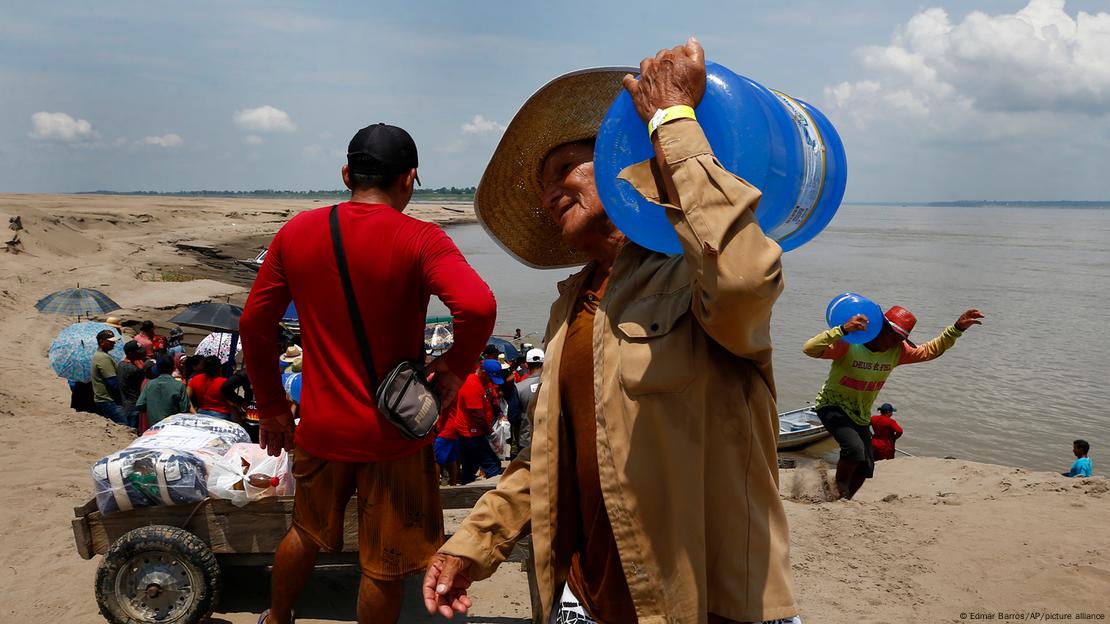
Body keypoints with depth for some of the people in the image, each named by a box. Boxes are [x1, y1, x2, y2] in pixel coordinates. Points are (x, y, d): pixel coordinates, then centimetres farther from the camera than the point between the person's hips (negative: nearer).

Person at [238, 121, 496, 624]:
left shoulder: (296, 233, -1)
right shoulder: (418, 240, -15)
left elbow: (253, 323, 4)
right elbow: (477, 305, -32)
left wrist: (271, 405, 14)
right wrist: (455, 367, -13)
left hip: (320, 427, 5)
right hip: (393, 434, -4)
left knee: (307, 533, 29)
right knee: (383, 568, 13)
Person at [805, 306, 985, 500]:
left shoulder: (897, 351, -6)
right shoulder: (848, 345, -26)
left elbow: (930, 350, 3)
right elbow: (810, 349, -38)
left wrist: (957, 328, -9)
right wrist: (842, 330, -51)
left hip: (861, 416, 7)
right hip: (833, 406, -7)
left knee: (865, 469, 7)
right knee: (855, 448, -31)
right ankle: (839, 488, -4)